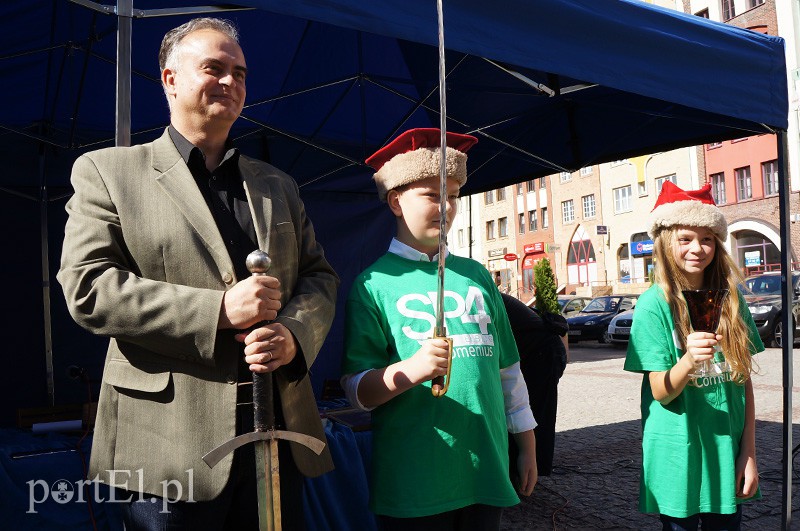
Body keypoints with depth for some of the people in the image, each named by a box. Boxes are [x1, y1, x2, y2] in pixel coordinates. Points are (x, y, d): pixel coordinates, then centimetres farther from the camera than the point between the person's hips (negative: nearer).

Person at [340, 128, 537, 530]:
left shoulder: (476, 275, 10)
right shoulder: (374, 283, -4)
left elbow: (508, 369, 15)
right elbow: (357, 391, -9)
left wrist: (527, 445, 15)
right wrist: (408, 371, -27)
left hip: (486, 472, 5)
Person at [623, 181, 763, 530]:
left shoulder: (729, 299, 1)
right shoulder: (654, 304, -12)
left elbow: (744, 379, 5)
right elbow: (661, 392, -12)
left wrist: (749, 452, 1)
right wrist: (688, 359, -31)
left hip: (727, 453, 4)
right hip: (678, 458, -4)